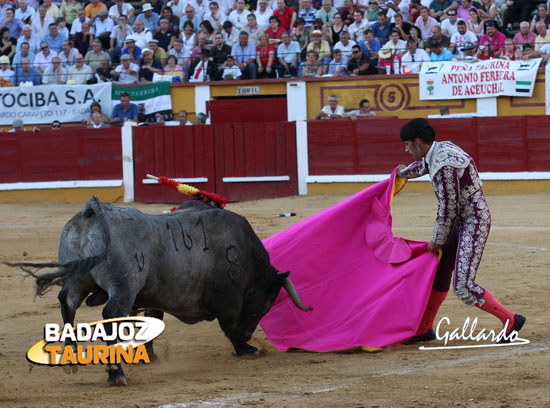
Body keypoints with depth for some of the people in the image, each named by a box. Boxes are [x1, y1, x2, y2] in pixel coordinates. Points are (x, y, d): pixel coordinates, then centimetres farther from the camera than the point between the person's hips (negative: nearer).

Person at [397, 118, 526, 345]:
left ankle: (510, 320, -2)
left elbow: (448, 209, -22)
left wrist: (437, 240, -6)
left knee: (463, 288, -13)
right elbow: (425, 164, 31)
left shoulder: (444, 167, -26)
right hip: (462, 221, 10)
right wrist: (405, 172, 52)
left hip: (474, 223, -10)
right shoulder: (441, 148, 4)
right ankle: (424, 329, 27)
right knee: (440, 273, 16)